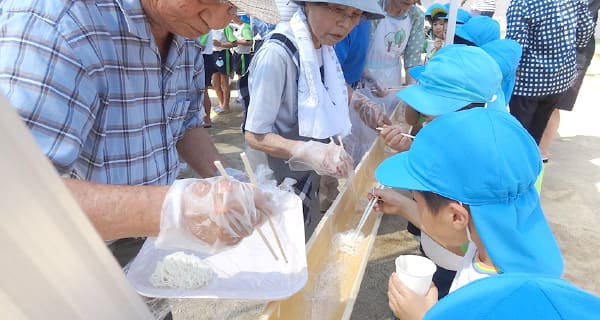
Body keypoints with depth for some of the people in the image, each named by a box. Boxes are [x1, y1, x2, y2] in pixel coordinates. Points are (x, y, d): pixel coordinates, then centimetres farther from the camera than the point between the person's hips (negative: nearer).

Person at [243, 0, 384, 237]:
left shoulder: (324, 45, -4)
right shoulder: (278, 52, -28)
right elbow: (255, 135, -25)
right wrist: (309, 151, -38)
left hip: (309, 173, 7)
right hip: (281, 179, -7)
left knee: (310, 242, 26)